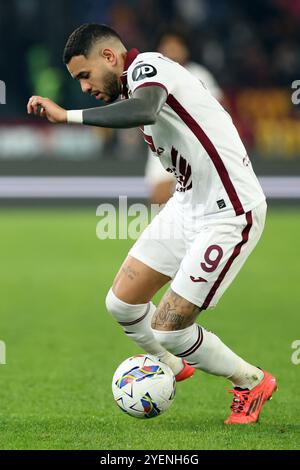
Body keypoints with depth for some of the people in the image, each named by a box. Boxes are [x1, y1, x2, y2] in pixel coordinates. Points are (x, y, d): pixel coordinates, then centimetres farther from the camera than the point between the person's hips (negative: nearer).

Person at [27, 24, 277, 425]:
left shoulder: (147, 67, -19)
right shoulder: (135, 87, 11)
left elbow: (142, 112, -41)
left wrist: (67, 116, -36)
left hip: (229, 215, -9)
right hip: (188, 205, 9)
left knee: (168, 329, -6)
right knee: (122, 302, 8)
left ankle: (252, 383, 16)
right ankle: (172, 367, 35)